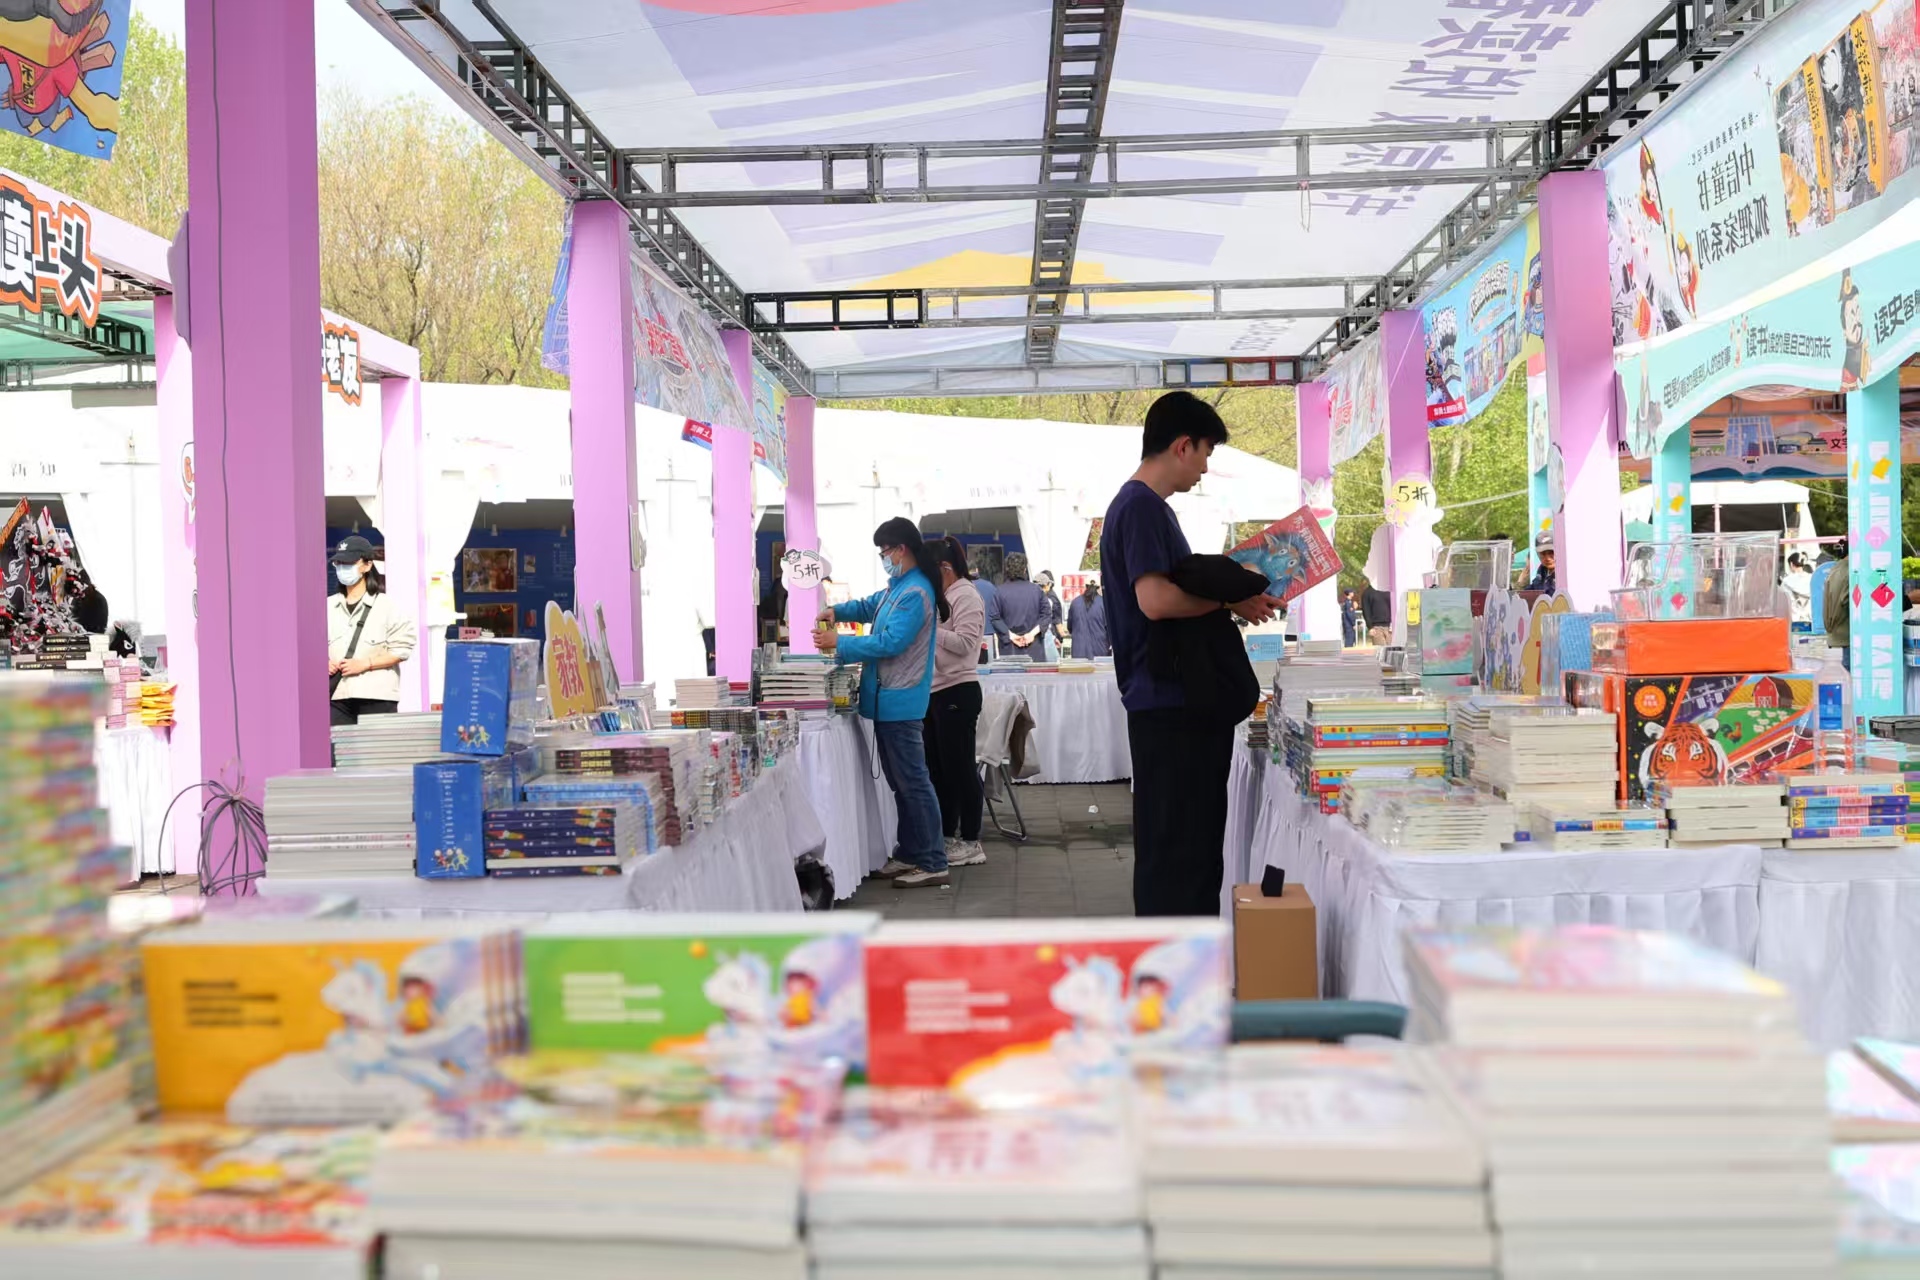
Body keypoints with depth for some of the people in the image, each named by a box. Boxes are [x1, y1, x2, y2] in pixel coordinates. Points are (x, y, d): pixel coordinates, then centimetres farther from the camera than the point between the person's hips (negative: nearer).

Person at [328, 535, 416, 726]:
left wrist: (364, 663, -14)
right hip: (337, 694, 4)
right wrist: (324, 663, -3)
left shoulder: (386, 604, 0)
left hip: (376, 695, -4)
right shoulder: (329, 606, 14)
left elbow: (402, 649, -5)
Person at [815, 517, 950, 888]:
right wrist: (836, 611, 10)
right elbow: (870, 606, 30)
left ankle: (933, 863, -3)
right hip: (886, 700, 11)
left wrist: (838, 643, -16)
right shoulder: (898, 587, 15)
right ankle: (910, 854, 24)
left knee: (913, 782, -7)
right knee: (899, 781, 16)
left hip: (899, 702, -11)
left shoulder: (915, 593, -18)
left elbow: (890, 643, -22)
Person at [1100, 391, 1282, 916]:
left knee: (1192, 841, 16)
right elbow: (1155, 599, -25)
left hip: (1180, 702, 11)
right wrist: (1230, 599, -12)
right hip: (1169, 705, -11)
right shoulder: (1142, 506, -14)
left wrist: (1234, 599, 14)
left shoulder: (1143, 505, 18)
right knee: (1176, 848, -5)